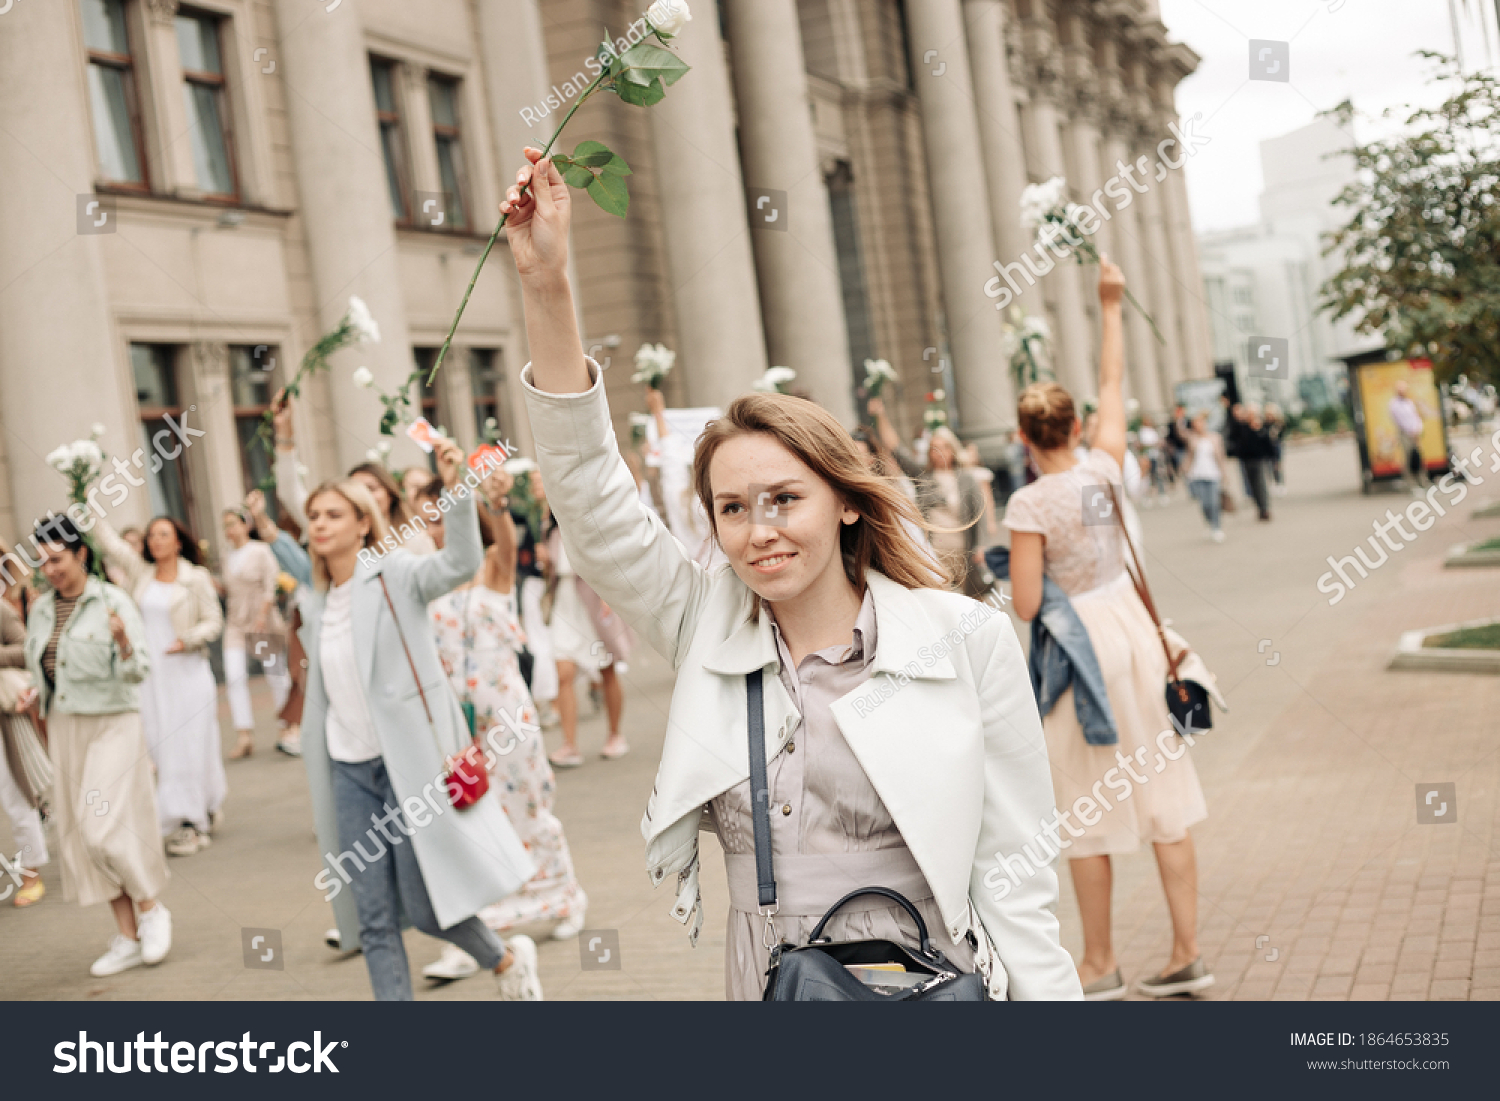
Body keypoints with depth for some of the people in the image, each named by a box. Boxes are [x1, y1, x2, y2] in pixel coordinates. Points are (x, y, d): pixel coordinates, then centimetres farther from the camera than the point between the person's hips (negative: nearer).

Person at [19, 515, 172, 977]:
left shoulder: (112, 602, -10)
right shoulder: (41, 609, 7)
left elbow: (139, 672, -13)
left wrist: (123, 642, -33)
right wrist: (35, 693, -1)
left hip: (111, 725, -6)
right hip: (63, 728, 6)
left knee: (104, 827, -13)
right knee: (82, 834, 6)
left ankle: (151, 909, 11)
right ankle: (128, 939, 14)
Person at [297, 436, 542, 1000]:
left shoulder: (395, 574, -7)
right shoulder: (314, 606, 11)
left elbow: (462, 562, -27)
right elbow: (321, 696, 17)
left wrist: (455, 489, -41)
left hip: (409, 760, -5)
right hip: (349, 769, 6)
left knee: (426, 906, -1)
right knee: (374, 921, 3)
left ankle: (507, 960, 27)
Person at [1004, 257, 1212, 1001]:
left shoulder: (1029, 504, -16)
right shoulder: (1105, 467, -2)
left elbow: (1026, 606, -17)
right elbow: (1112, 384, 14)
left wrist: (1009, 570, 3)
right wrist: (1110, 307, 23)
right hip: (1131, 627, 6)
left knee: (1088, 811, 5)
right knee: (1161, 795, 9)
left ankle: (1100, 965, 16)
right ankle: (1187, 954, 14)